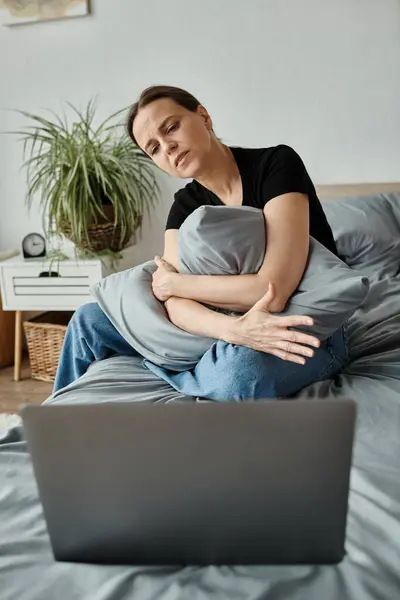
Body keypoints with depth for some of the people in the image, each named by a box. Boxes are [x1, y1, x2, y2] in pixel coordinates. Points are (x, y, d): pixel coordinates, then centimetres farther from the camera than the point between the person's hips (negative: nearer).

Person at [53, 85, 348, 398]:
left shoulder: (276, 163, -17)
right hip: (223, 328, 5)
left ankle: (152, 364, -9)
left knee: (240, 371, -41)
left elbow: (271, 292, -27)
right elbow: (176, 304, -14)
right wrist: (234, 328, -37)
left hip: (308, 333, -4)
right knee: (89, 320, -1)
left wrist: (172, 282, -14)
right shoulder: (185, 206, -1)